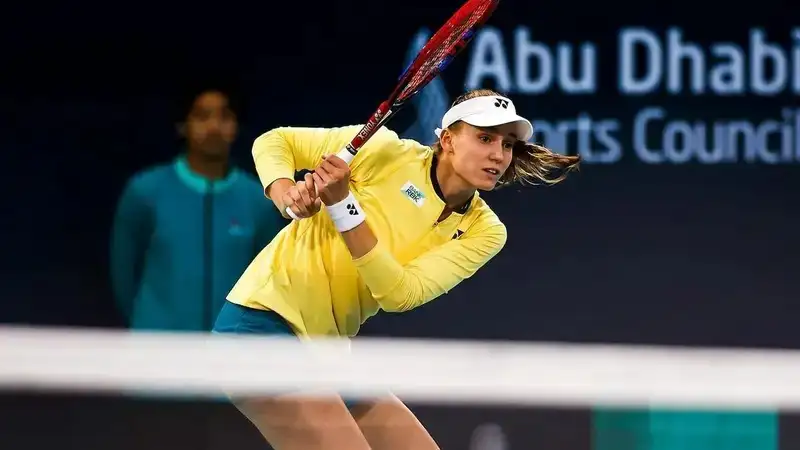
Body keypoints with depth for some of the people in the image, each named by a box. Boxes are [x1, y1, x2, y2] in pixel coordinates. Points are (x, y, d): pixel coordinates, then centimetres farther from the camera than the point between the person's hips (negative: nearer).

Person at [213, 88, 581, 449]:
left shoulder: (483, 232, 0)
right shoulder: (387, 152, -12)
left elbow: (399, 293, -15)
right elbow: (274, 142, -2)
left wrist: (343, 203, -25)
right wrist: (288, 197, -22)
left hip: (329, 349, 7)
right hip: (263, 322, -7)